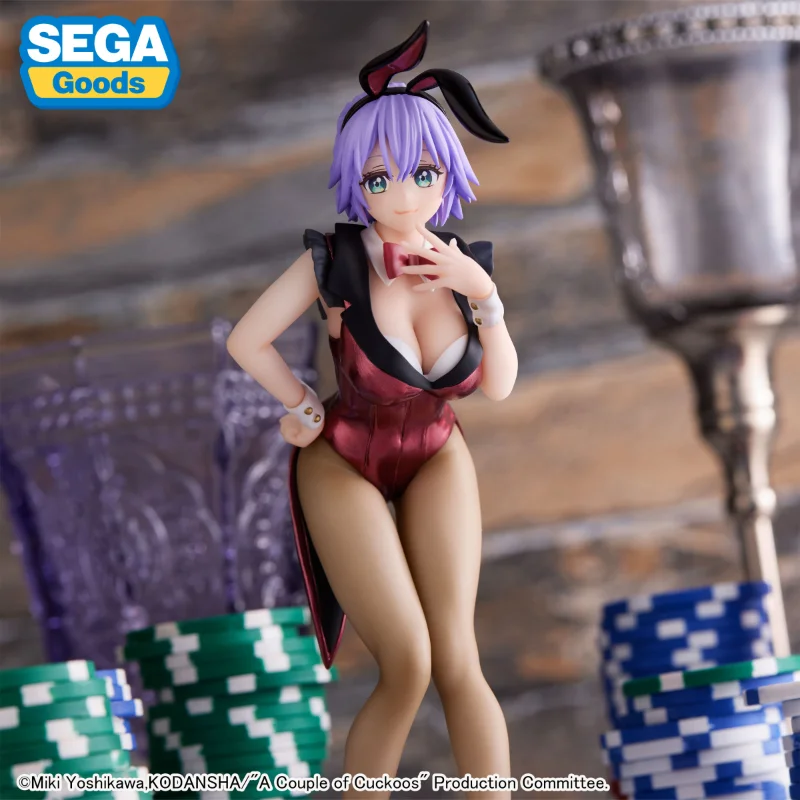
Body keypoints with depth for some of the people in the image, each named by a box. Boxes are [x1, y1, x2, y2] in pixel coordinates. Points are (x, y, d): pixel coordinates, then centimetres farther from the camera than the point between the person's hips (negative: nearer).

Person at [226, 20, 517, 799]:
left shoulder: (464, 264, -13)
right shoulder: (334, 261, -25)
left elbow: (500, 386, -9)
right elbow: (245, 340, -14)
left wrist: (484, 295, -24)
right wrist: (305, 409, -1)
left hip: (436, 459, 3)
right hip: (344, 463, -3)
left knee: (457, 663, -9)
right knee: (407, 667, -14)